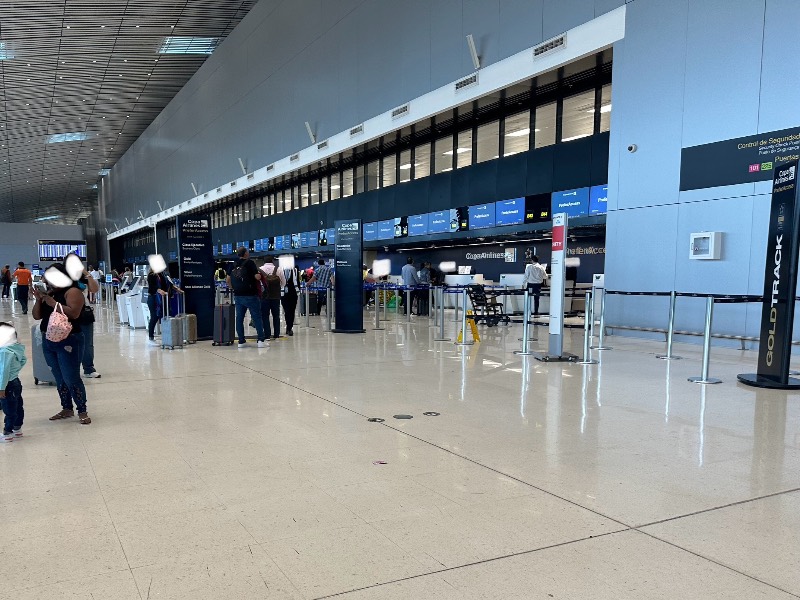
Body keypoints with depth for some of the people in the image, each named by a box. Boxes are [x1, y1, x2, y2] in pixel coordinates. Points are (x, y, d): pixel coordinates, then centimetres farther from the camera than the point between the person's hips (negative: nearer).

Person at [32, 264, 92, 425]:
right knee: (59, 379, 13)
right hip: (48, 341, 8)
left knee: (71, 378, -8)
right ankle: (67, 409, 23)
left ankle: (82, 411, 0)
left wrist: (53, 303, -22)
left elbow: (74, 313, -23)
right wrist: (38, 300, -3)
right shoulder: (50, 293, 14)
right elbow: (37, 316, 13)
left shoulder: (73, 291, -9)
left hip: (68, 341, -8)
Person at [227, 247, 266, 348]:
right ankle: (261, 340, -4)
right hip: (250, 295, -5)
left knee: (239, 318, 8)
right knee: (257, 317, -1)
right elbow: (257, 277, -14)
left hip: (238, 296, 5)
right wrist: (259, 275, 8)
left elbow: (228, 280, 12)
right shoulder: (249, 263, -7)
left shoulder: (234, 265, 9)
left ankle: (241, 341, 9)